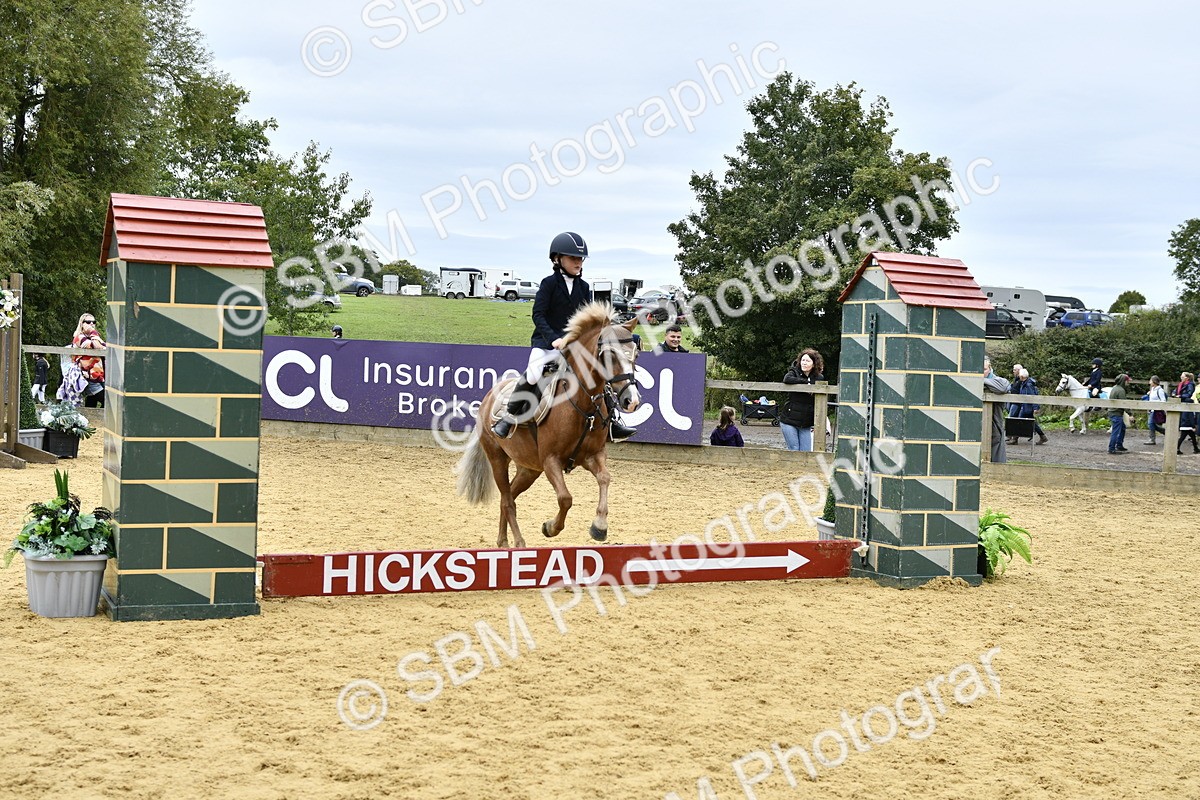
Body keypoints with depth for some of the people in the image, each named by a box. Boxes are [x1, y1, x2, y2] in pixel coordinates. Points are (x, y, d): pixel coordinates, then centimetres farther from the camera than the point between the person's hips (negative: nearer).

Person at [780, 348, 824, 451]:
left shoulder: (819, 378, 5)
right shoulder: (794, 372, -1)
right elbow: (787, 379, -26)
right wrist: (806, 382, -18)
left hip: (806, 424, 2)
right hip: (789, 420, -2)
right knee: (794, 450, -2)